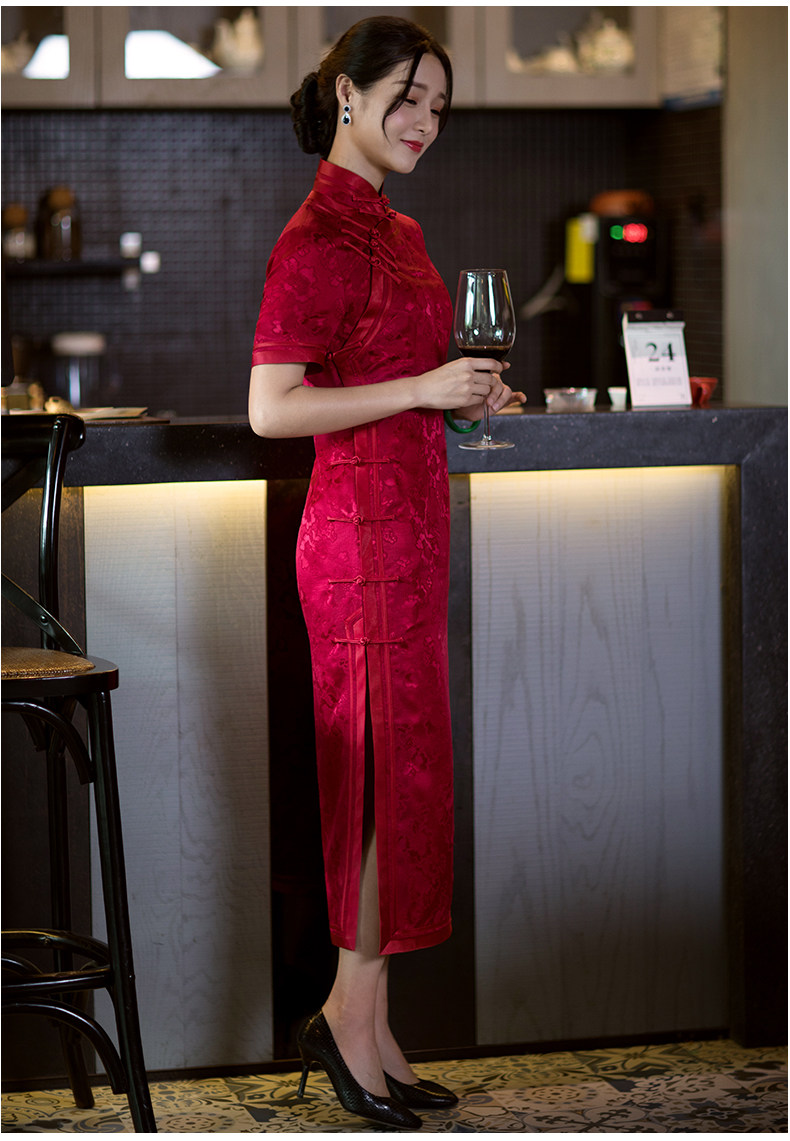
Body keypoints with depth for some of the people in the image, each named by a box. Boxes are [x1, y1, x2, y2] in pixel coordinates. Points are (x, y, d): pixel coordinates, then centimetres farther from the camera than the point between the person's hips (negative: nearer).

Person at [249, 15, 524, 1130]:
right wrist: (423, 389, -18)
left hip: (409, 519, 9)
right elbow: (272, 408, -18)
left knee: (396, 776, 11)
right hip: (365, 525, -9)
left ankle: (364, 1024, 18)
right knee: (396, 773, -5)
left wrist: (468, 395, 9)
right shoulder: (319, 238, -13)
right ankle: (352, 1013, 7)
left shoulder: (393, 230, 16)